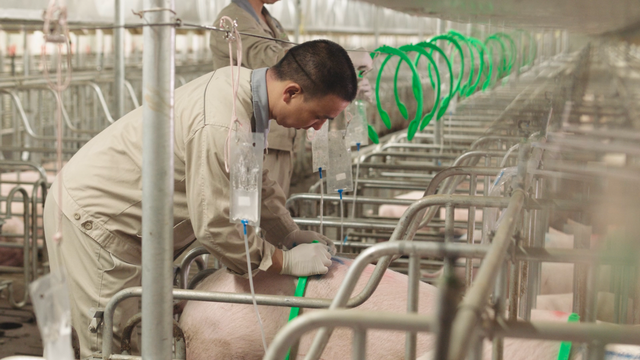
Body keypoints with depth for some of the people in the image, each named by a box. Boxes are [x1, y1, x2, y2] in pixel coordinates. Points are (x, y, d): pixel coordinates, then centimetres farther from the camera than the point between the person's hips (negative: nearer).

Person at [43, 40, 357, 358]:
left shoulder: (244, 82, -1)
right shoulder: (220, 128, -33)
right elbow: (215, 226, -25)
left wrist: (291, 234, 10)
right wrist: (286, 262, -16)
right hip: (91, 217, -10)